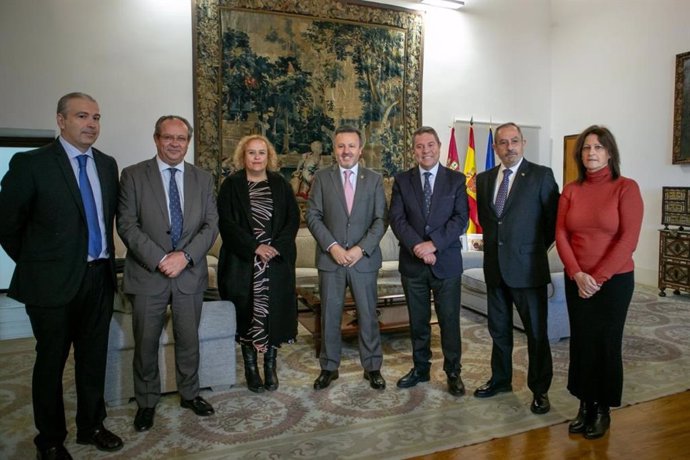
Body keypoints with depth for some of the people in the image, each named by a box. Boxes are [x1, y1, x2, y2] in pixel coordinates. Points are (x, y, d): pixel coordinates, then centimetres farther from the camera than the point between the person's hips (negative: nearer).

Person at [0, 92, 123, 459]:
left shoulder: (107, 165, 7)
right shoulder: (30, 163, -9)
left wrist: (106, 260, 11)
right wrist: (36, 264, 3)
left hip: (99, 277, 5)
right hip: (54, 281, -4)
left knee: (94, 358, 16)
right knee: (51, 361, 11)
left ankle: (91, 426, 34)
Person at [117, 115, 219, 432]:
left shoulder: (203, 179, 6)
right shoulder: (133, 175, -1)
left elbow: (211, 224, 1)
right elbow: (127, 225, -7)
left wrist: (185, 256, -13)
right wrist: (160, 259, -16)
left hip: (190, 273, 2)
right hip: (147, 274, -2)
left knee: (188, 341, 13)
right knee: (146, 344, 9)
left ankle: (189, 394, 33)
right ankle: (146, 402, 29)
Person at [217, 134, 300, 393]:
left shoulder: (281, 185, 8)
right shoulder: (231, 186, 3)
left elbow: (293, 219, 3)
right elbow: (226, 223, -5)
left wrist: (277, 246, -11)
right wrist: (254, 247, -14)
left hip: (278, 260, 2)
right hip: (243, 262, -1)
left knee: (275, 312, 3)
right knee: (247, 313, 1)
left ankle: (270, 366, 16)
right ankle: (250, 367, 15)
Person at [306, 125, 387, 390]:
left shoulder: (374, 179, 4)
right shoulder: (321, 178, 3)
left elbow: (381, 219, -1)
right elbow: (313, 216, -2)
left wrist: (361, 249, -13)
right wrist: (332, 246, -13)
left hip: (364, 259, 0)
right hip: (330, 258, 0)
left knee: (368, 315, 8)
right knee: (329, 316, 8)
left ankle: (372, 367, 22)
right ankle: (329, 367, 23)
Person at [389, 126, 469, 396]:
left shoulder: (456, 179, 3)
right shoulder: (402, 180, 6)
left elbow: (461, 218, -6)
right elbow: (396, 218, -4)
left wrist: (433, 244, -17)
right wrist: (417, 247, -17)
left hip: (447, 261, -1)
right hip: (412, 263, 2)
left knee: (450, 320, 5)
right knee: (418, 321, 12)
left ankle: (453, 372, 20)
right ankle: (420, 369, 27)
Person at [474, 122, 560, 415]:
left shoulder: (541, 175, -6)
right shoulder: (484, 179, 9)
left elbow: (554, 219, -3)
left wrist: (535, 248, 2)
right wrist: (495, 243, 11)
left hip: (527, 267, -5)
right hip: (494, 267, 5)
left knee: (536, 332, 5)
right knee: (498, 329, 16)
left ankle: (540, 390, 21)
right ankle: (500, 379, 33)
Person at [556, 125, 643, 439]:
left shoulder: (626, 188, -6)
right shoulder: (571, 190, 4)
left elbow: (629, 239, -12)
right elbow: (561, 235, 0)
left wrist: (598, 277, -15)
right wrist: (577, 274, -12)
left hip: (614, 280, -3)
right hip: (577, 281, 3)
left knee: (606, 343, 7)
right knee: (580, 342, 8)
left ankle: (603, 410, 24)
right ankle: (585, 407, 24)